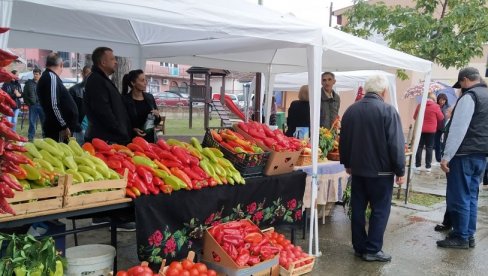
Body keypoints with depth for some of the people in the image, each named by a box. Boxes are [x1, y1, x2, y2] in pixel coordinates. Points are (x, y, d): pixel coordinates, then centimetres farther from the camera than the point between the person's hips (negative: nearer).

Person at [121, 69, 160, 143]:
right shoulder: (125, 100, -8)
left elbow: (156, 121, 15)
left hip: (149, 138, 4)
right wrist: (133, 129, -17)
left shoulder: (150, 97, 7)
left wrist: (157, 116, -5)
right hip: (133, 139, -4)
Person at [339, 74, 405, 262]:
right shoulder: (388, 110, -13)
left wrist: (347, 163, 21)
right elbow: (396, 144, -15)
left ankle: (359, 247, 20)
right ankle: (372, 250, 8)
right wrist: (400, 170, -6)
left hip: (357, 169, 5)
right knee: (380, 210, 5)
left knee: (358, 209, 11)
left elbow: (343, 141, 11)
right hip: (381, 170, -5)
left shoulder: (351, 110, 4)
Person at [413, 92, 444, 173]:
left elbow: (415, 117, 9)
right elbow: (441, 118, 0)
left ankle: (417, 166, 4)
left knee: (419, 147, 5)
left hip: (420, 130, 2)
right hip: (431, 130, -2)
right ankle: (428, 167, 7)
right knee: (429, 148, 5)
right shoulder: (436, 106, -8)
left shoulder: (420, 105, 0)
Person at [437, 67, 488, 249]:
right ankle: (469, 235, 20)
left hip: (464, 155, -9)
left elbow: (458, 129, -19)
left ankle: (460, 238, 5)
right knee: (470, 197, 14)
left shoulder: (469, 96, -13)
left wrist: (446, 156, -18)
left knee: (459, 198, -1)